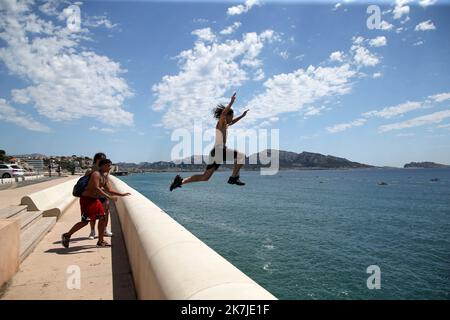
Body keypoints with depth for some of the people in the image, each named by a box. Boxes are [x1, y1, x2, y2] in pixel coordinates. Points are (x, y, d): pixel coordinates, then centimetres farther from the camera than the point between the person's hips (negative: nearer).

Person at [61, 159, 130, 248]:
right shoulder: (96, 174, -16)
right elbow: (96, 188, -30)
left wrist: (121, 194, 15)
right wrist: (109, 197, -34)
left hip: (94, 200, 9)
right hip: (87, 199, -9)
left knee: (102, 218, 4)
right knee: (85, 221, -6)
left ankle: (100, 241, 12)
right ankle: (67, 235, 16)